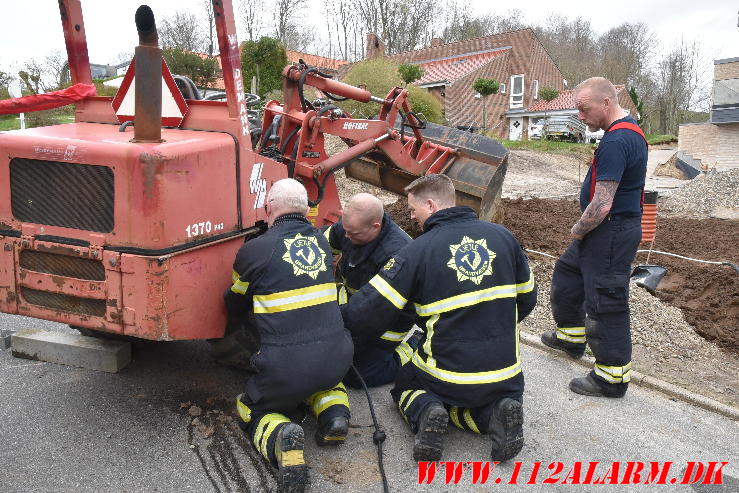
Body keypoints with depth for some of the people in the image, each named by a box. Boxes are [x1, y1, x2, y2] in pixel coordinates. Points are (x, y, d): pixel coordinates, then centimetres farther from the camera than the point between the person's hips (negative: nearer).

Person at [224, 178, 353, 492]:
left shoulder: (255, 249, -3)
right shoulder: (321, 242, 10)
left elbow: (235, 308, 13)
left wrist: (258, 305, 35)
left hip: (286, 365, -5)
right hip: (337, 356, 5)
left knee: (250, 409, 23)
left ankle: (280, 437, -9)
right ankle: (334, 411, 9)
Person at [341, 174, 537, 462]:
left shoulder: (417, 251, -11)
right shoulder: (502, 236, 1)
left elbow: (369, 308, -11)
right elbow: (527, 298, 12)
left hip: (449, 372, -2)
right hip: (506, 372, 3)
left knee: (404, 385, 28)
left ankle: (425, 412, -6)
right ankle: (493, 414, -1)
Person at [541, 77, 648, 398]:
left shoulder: (616, 141, -24)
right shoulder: (630, 131, 10)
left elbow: (602, 205, -28)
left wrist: (578, 230, -11)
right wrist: (582, 231, 15)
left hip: (610, 233, -11)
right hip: (607, 230, 11)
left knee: (605, 302, -1)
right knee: (566, 274, 24)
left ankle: (613, 378, 11)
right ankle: (571, 337, 43)